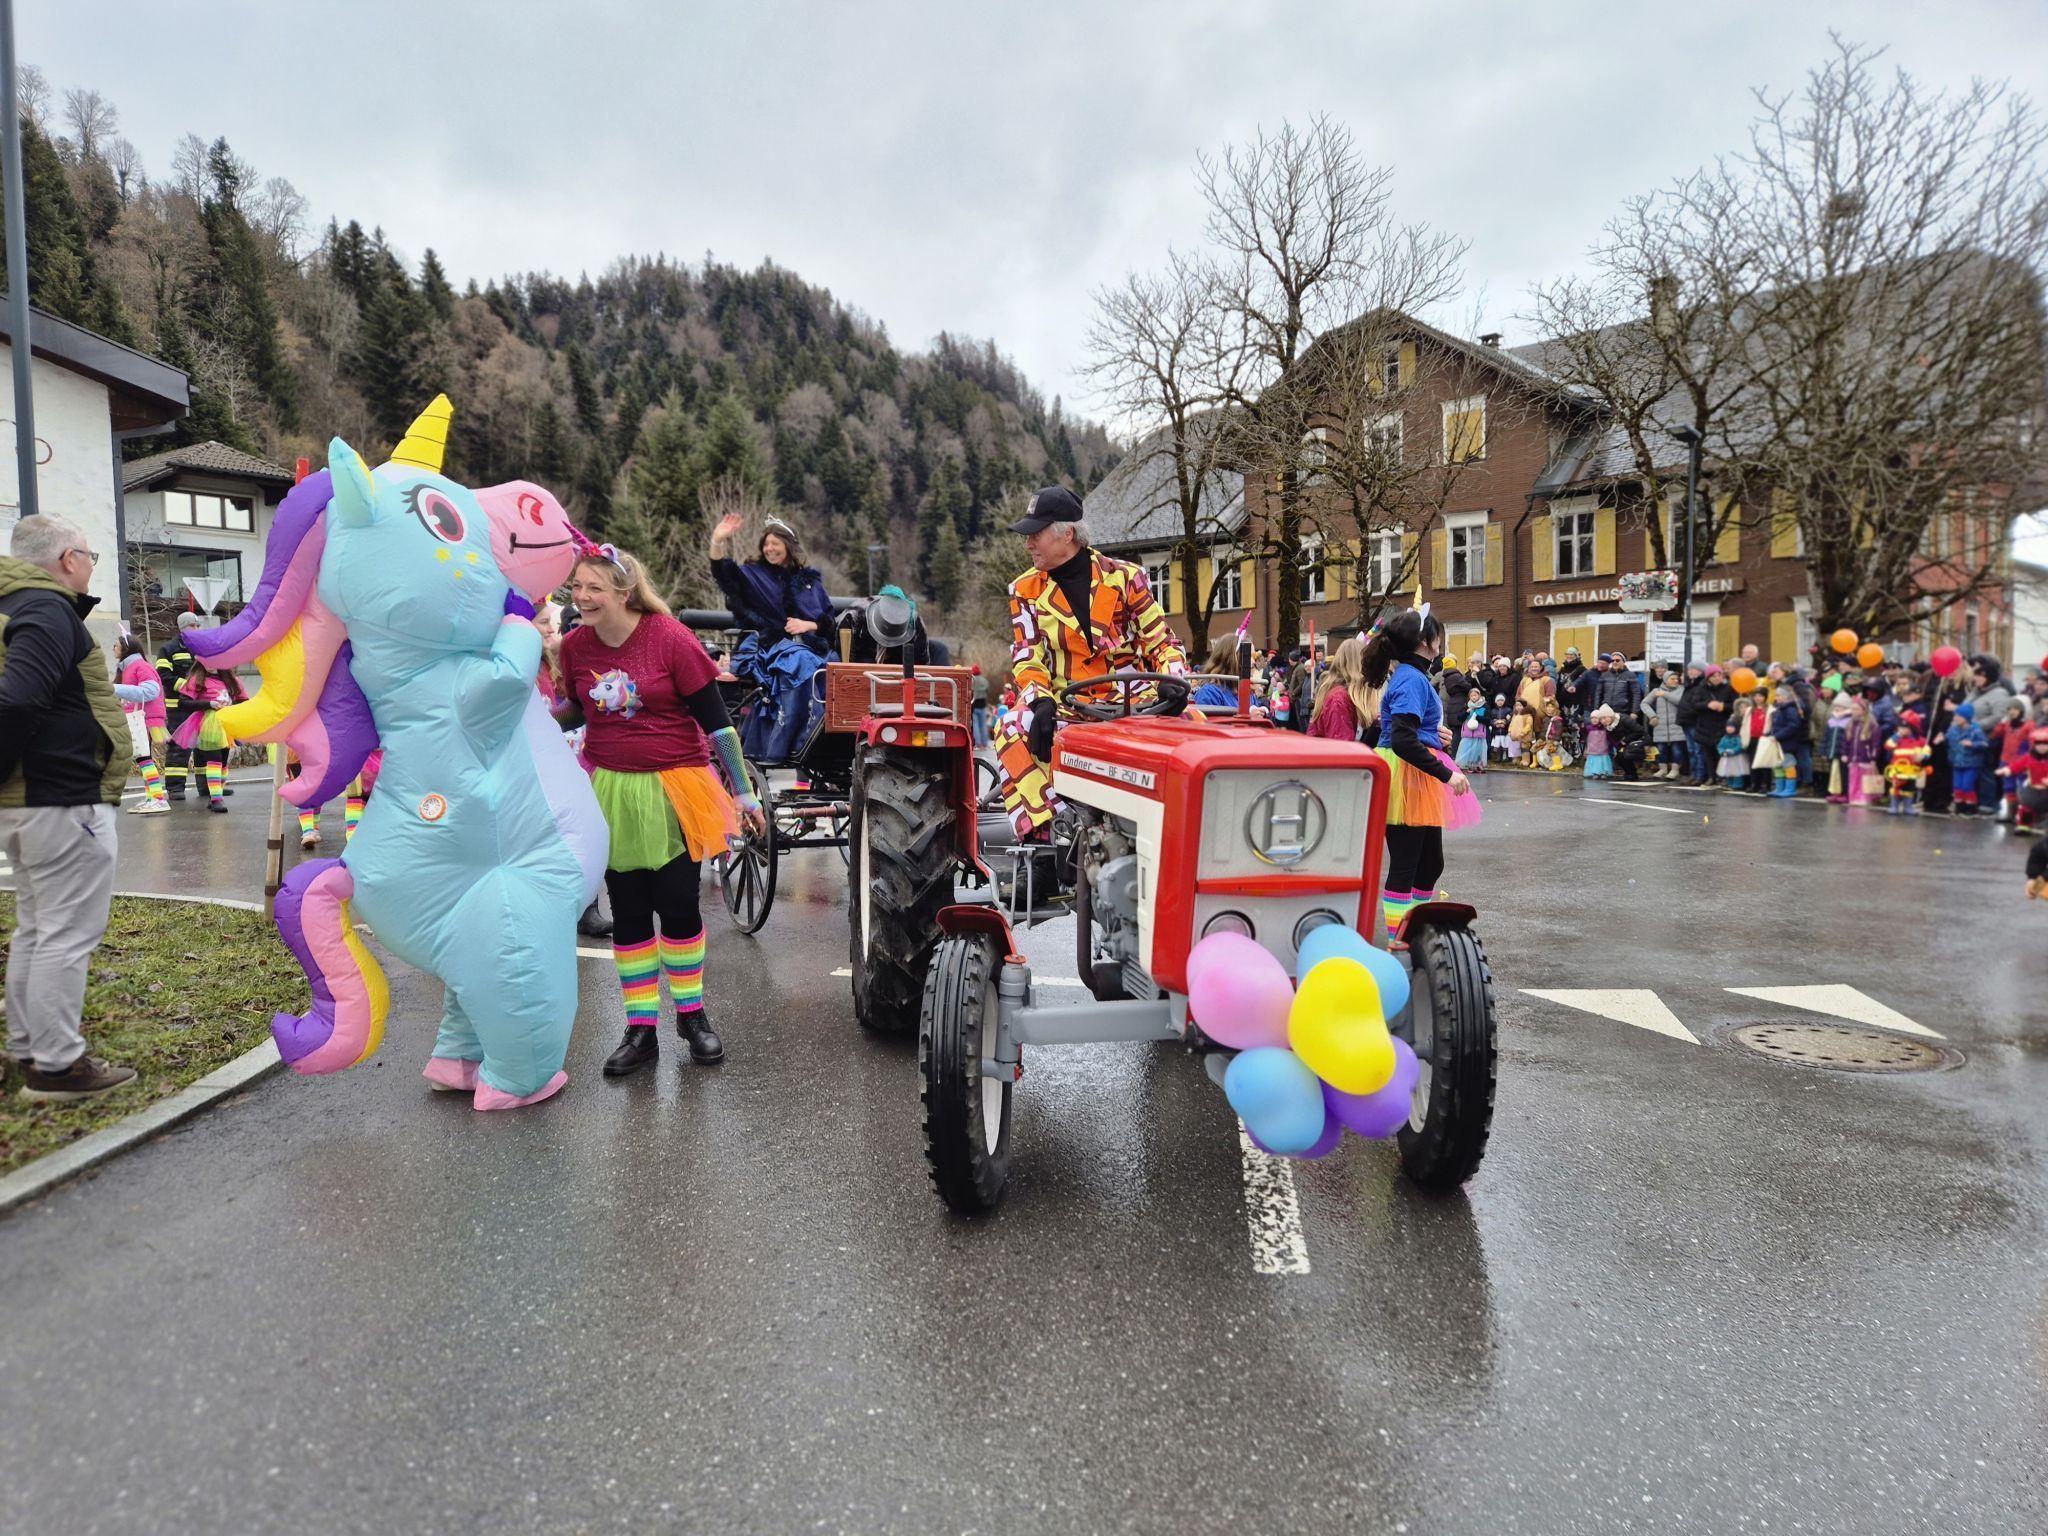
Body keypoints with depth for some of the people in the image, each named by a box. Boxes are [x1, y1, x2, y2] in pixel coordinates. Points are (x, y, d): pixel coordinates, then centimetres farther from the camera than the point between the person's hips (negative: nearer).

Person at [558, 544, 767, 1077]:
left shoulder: (670, 638, -14)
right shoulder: (574, 645, -2)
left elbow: (715, 719, -10)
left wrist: (743, 792, -8)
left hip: (674, 790, -3)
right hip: (610, 793, 4)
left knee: (678, 907, 2)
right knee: (628, 913, 9)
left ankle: (691, 1014, 24)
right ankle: (641, 1030, 20)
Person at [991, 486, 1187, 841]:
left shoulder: (1123, 577, 2)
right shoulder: (1026, 590, 7)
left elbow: (1162, 641, 3)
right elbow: (1026, 657, 1)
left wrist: (1174, 683, -17)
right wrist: (1040, 701, -20)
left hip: (1128, 701, -1)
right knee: (1012, 728, -30)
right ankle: (1038, 831, -30)